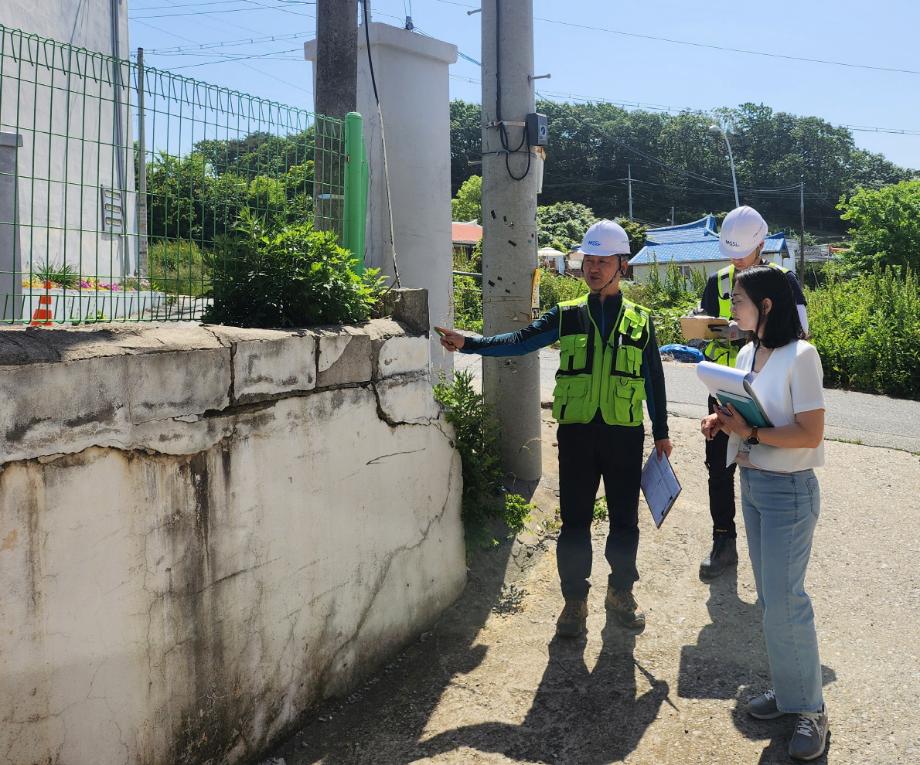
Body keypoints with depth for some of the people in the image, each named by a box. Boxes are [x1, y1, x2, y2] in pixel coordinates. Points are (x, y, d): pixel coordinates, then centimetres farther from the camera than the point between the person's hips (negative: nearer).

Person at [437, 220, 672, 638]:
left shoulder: (640, 320, 6)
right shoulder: (567, 316, 6)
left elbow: (654, 378, 12)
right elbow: (520, 341, -6)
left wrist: (661, 431, 12)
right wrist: (467, 342, -19)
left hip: (624, 433, 0)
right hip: (576, 432, 0)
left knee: (624, 519, 9)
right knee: (575, 521, 5)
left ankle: (621, 592, 29)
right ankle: (575, 600, 19)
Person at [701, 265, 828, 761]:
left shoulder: (799, 356, -17)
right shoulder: (746, 354, 7)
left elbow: (811, 433, -20)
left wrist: (750, 433, -22)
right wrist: (722, 420, -2)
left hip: (788, 491, -8)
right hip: (751, 483, 8)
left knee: (784, 599, -4)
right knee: (769, 595, 14)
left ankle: (809, 708, 12)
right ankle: (786, 688, 28)